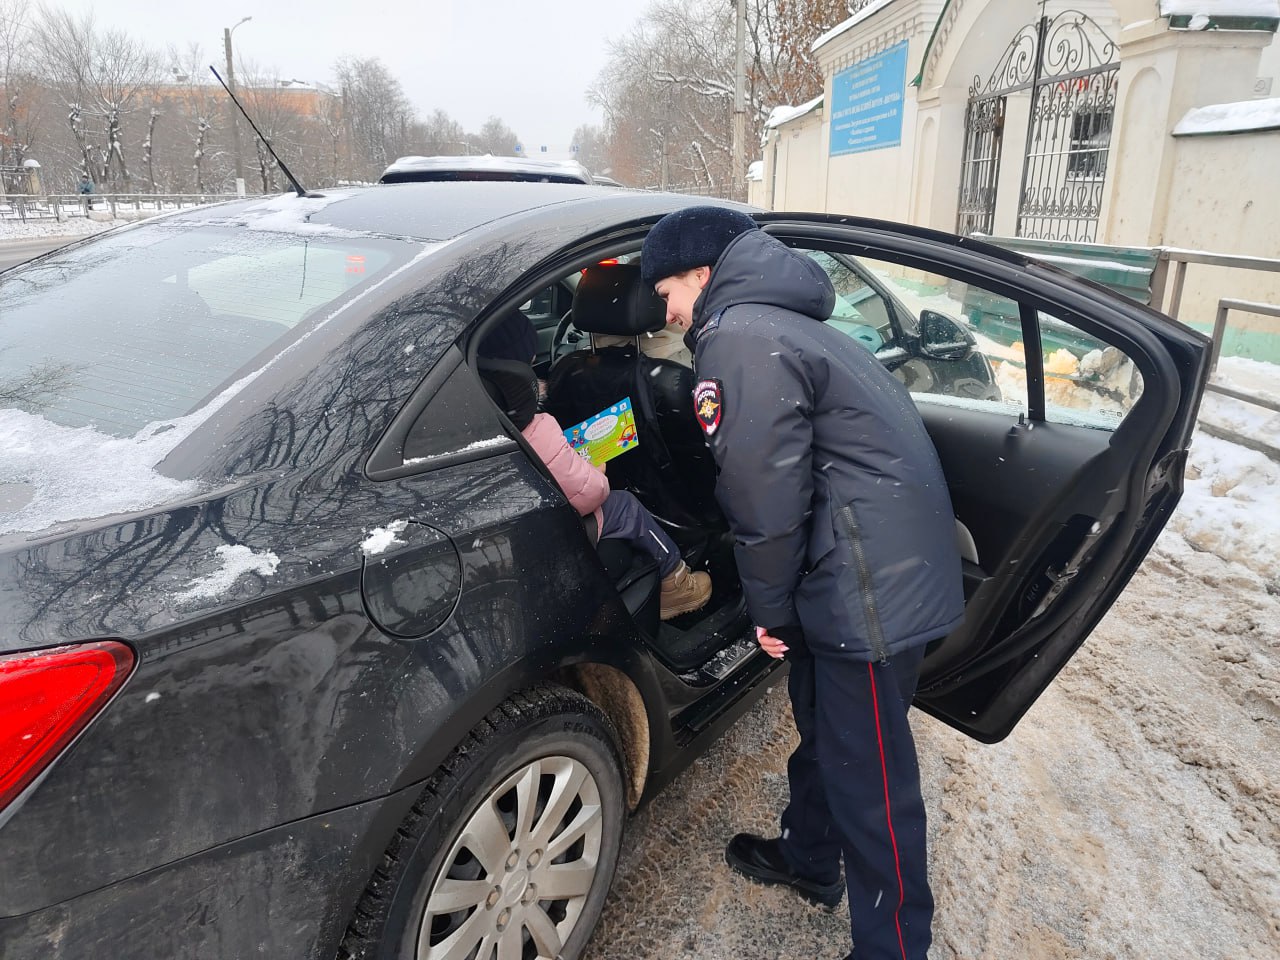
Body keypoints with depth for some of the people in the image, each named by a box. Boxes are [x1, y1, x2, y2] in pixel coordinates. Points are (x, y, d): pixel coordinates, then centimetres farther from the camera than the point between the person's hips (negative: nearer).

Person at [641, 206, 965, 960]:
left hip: (874, 593, -11)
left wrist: (770, 609, -5)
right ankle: (808, 860, 47)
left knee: (869, 782, 3)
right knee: (821, 730, 26)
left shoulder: (738, 339, -17)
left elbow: (765, 499, -19)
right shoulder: (778, 321, 17)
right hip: (898, 567, 11)